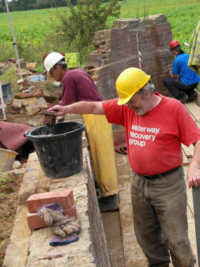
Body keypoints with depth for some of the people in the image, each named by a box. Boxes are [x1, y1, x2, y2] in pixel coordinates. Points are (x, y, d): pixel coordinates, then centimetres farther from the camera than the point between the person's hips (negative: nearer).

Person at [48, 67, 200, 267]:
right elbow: (94, 107, 7)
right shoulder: (126, 107, 1)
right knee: (146, 235, 20)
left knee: (176, 239, 2)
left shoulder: (173, 108, -12)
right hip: (139, 183, 5)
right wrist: (67, 109, -1)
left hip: (168, 184, -5)